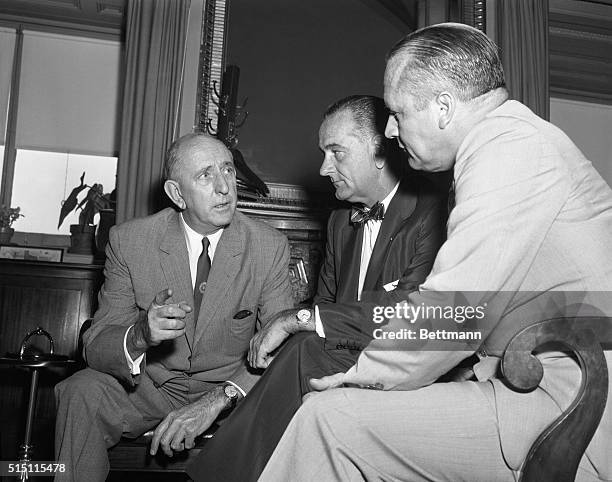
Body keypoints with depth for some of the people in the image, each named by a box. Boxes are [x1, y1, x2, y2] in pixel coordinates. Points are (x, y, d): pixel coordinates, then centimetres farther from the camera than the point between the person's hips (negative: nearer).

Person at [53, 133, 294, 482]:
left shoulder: (270, 247, -11)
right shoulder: (129, 241, -10)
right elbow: (95, 346, -11)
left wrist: (218, 399, -33)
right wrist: (140, 335, -36)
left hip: (232, 388, 0)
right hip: (149, 385, 0)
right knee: (82, 392, -26)